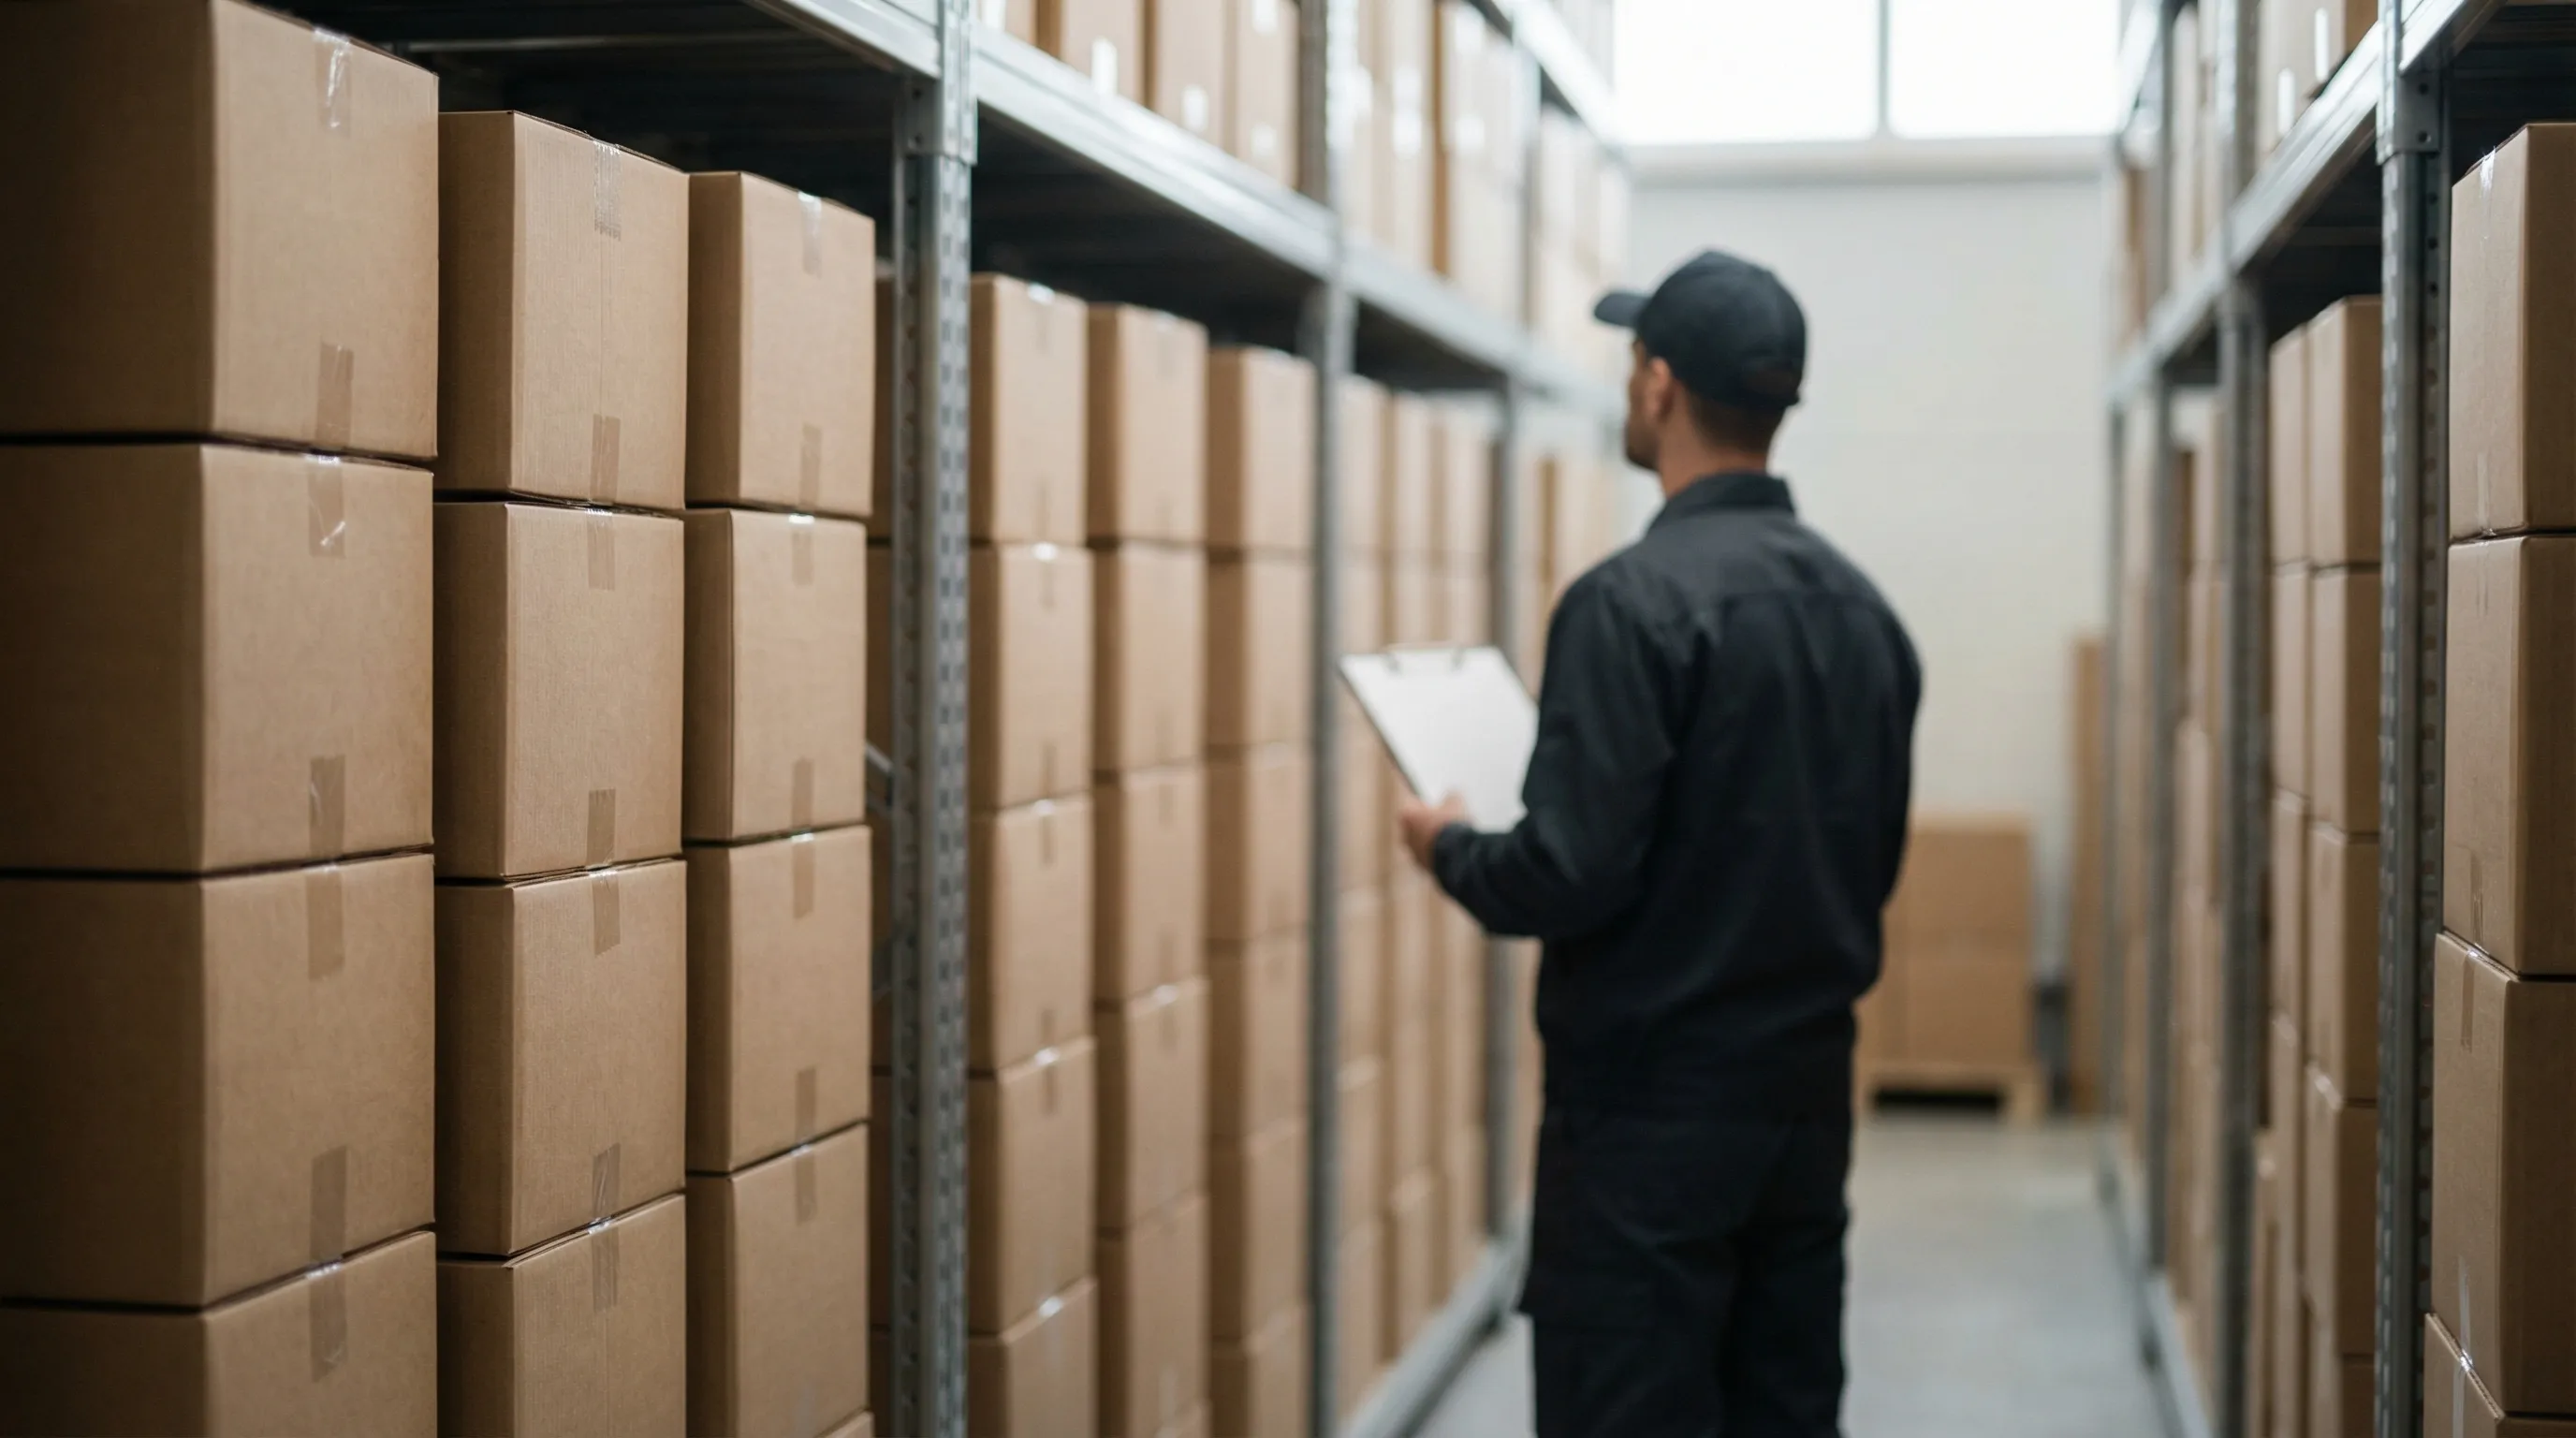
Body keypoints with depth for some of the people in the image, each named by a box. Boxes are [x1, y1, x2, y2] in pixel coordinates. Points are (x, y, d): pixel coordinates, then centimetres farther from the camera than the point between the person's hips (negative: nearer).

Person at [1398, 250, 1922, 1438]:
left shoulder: (1635, 601, -16)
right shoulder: (1862, 607, 9)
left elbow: (1572, 875, -21)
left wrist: (1449, 847, -1)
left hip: (1653, 1114, -8)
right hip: (1809, 1100, 8)